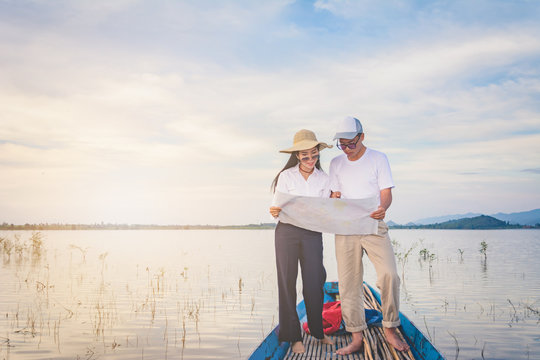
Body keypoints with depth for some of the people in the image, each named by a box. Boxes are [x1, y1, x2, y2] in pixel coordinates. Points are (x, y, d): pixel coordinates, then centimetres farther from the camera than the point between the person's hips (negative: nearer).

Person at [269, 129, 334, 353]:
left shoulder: (323, 178, 7)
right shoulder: (286, 176, 0)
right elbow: (278, 207, -1)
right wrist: (274, 212, -23)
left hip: (312, 234, 2)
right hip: (287, 232, -1)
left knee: (314, 284, 1)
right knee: (287, 283, 1)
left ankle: (317, 331, 20)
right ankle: (293, 336, 11)